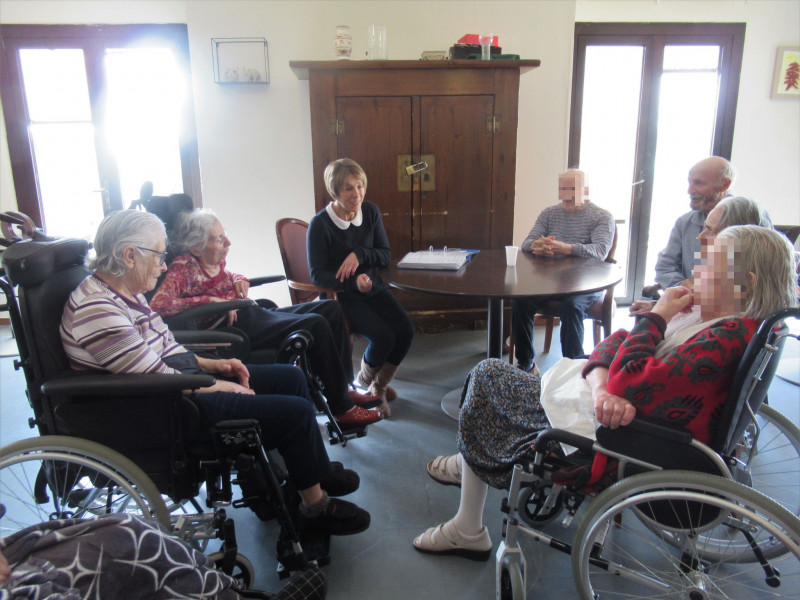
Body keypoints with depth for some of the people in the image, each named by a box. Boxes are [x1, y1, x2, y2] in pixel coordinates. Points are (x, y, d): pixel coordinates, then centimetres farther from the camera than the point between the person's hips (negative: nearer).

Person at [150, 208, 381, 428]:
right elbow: (158, 304, -28)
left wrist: (238, 280, 7)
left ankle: (344, 388, 8)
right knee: (316, 325, -23)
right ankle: (342, 408, -13)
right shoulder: (184, 268, -14)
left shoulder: (215, 262, 10)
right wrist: (209, 299, -23)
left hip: (251, 314, 10)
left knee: (330, 308, 4)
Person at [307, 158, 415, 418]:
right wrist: (353, 283, -30)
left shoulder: (370, 211, 1)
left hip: (373, 288, 5)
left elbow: (385, 254, 4)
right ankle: (363, 383, 7)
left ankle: (380, 386, 10)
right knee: (384, 336, -25)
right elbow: (318, 274, -14)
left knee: (405, 330, -16)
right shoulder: (320, 224, -14)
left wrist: (360, 255, -18)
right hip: (340, 296, -5)